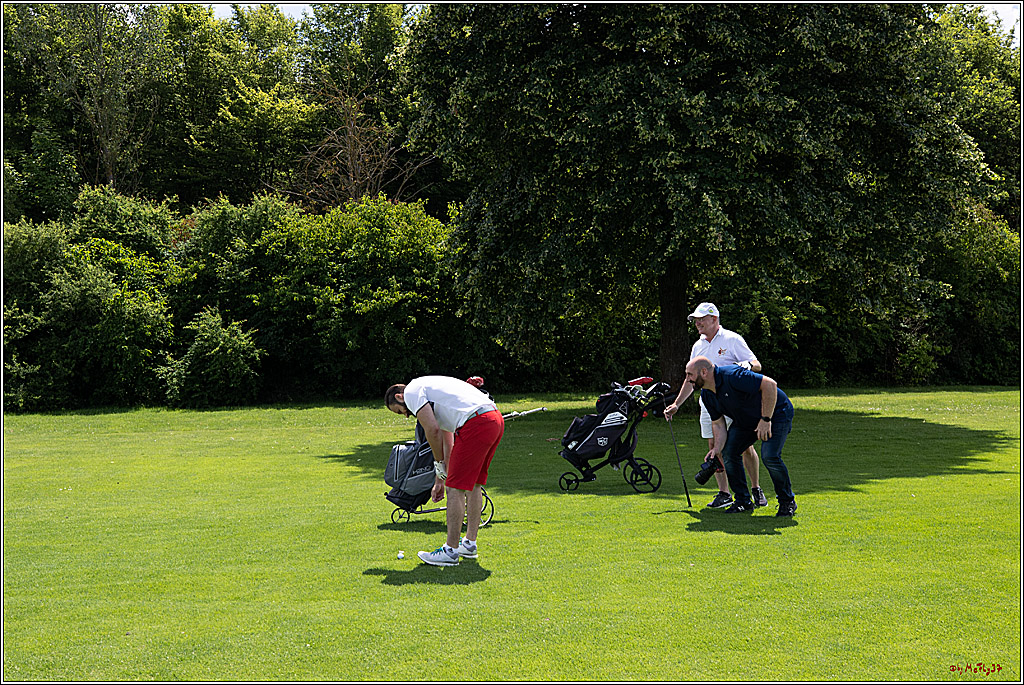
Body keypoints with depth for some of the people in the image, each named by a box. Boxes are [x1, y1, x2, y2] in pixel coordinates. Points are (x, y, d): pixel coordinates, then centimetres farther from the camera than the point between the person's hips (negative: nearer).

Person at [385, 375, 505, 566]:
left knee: (457, 487, -3)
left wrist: (439, 464, 7)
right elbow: (447, 439, 34)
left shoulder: (411, 391, 4)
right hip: (496, 419, 10)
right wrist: (440, 479, 35)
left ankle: (451, 551, 1)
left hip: (476, 423, -10)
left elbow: (432, 430, -7)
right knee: (473, 484, 20)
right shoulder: (428, 388, 32)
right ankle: (470, 544, 27)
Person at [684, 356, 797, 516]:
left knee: (770, 456, -24)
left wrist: (765, 419, -31)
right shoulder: (706, 394, -5)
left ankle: (787, 501, -1)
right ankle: (743, 501, 9)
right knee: (728, 452, -5)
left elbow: (770, 384, -34)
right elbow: (718, 423, 1)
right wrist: (717, 448, -17)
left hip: (776, 412, -8)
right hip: (745, 421, 8)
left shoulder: (732, 376, -33)